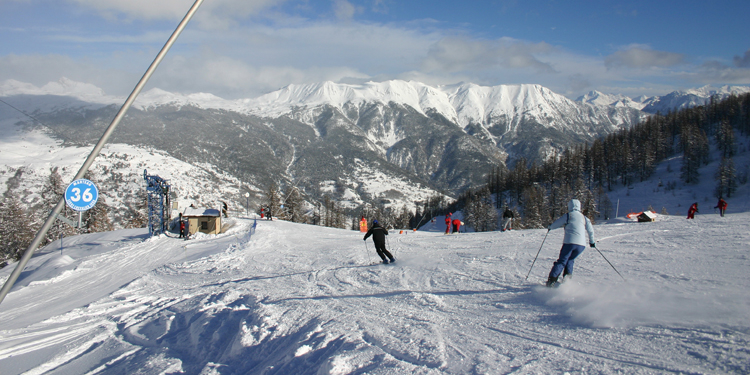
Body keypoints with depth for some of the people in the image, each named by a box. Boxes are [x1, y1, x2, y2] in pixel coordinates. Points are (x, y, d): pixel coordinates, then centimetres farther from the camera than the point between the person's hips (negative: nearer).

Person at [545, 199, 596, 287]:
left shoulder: (568, 216, 4)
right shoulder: (584, 218, 16)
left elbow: (556, 223, 8)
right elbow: (591, 230, 19)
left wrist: (550, 228, 29)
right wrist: (592, 241, 33)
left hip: (569, 242, -3)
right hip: (582, 244, 3)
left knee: (562, 261, 0)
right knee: (570, 260, 23)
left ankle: (551, 280, -9)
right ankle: (568, 275, 5)